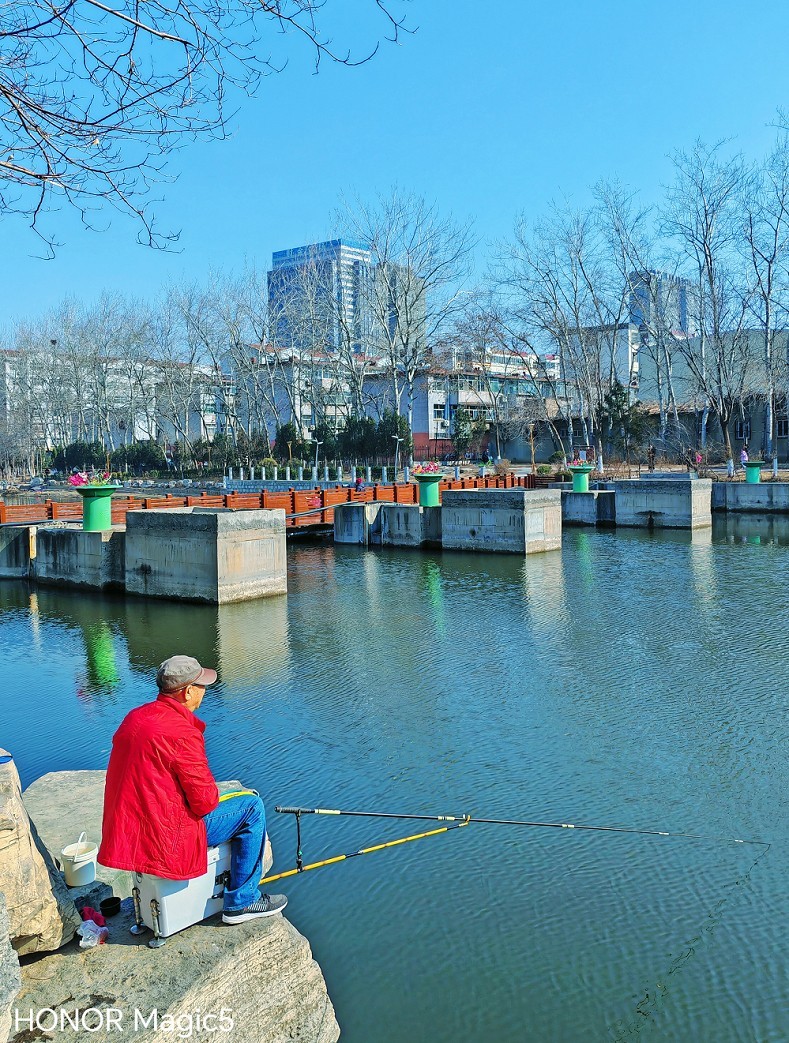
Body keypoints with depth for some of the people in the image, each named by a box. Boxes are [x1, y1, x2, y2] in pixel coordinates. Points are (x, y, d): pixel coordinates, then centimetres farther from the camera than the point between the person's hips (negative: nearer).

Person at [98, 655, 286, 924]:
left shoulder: (134, 717, 4)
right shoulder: (182, 733, -23)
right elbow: (205, 801, -18)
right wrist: (212, 795, 5)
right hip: (165, 838, -9)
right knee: (252, 807, 0)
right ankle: (241, 902, 9)